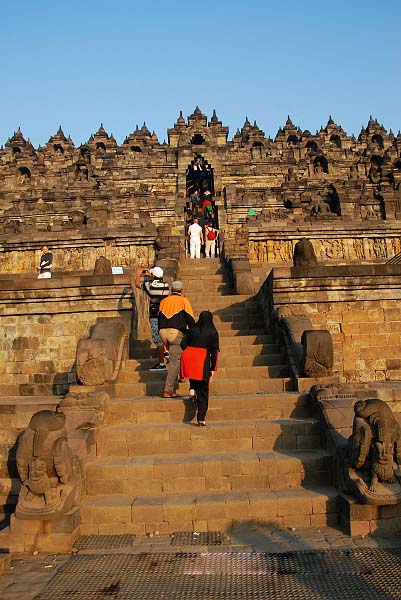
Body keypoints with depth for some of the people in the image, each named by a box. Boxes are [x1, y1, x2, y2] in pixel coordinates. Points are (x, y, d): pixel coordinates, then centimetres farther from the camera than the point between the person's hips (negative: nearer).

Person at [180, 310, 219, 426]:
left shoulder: (192, 329, 8)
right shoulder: (213, 332, 3)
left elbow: (183, 344, 7)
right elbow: (214, 351, 1)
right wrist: (213, 368, 5)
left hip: (188, 356, 2)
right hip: (202, 360, -2)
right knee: (203, 391, 5)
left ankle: (192, 388, 11)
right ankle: (201, 418, 1)